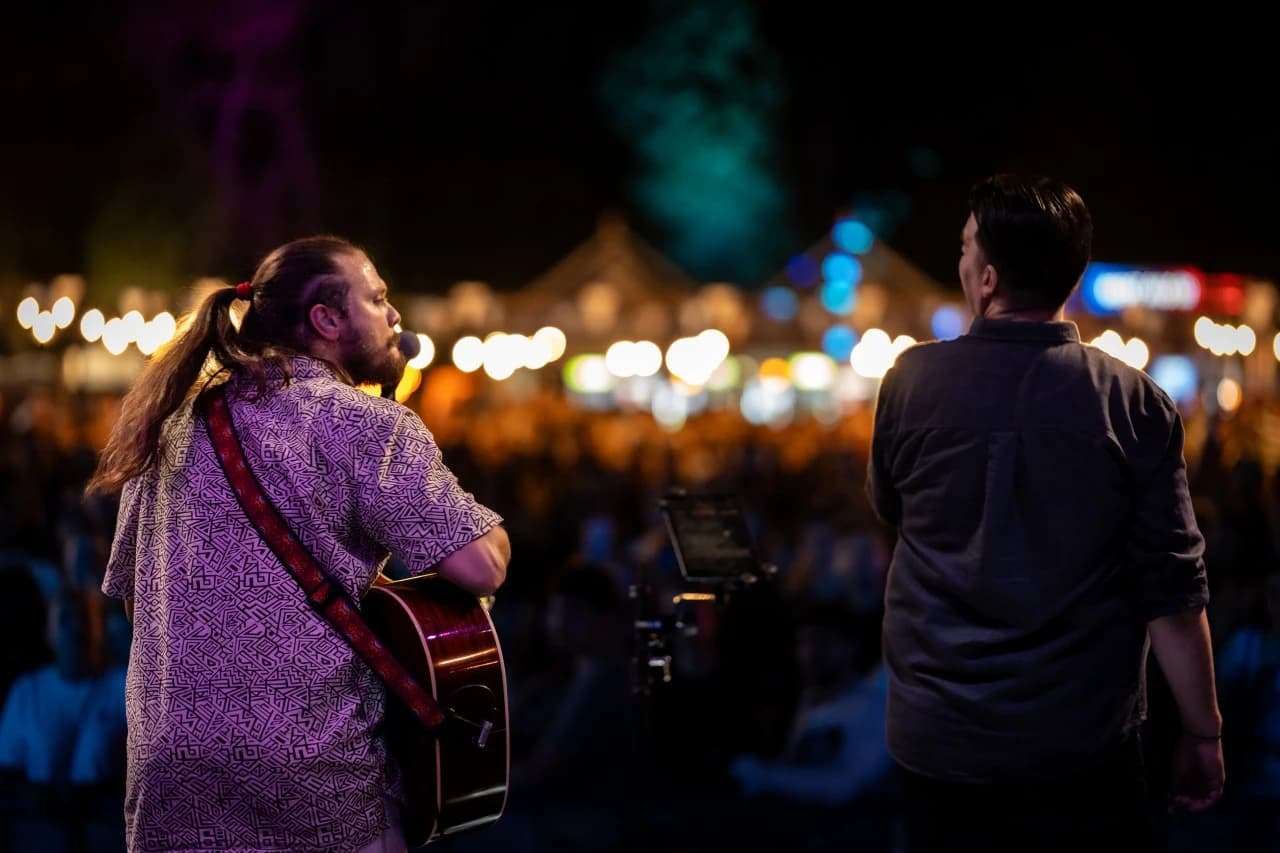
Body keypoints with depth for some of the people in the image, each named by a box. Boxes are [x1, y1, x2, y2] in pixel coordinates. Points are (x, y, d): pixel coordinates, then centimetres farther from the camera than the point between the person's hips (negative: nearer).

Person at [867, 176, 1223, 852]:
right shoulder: (1132, 404, -10)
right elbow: (1172, 588, -9)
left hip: (938, 738, 1)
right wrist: (1203, 732, 0)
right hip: (1085, 745, -1)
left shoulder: (913, 379, -6)